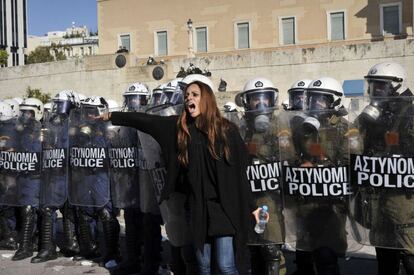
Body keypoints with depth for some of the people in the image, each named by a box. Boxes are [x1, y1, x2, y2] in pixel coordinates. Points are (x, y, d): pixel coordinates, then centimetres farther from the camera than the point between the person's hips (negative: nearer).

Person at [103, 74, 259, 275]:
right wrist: (112, 116, 12)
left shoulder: (226, 129, -4)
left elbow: (240, 169, -2)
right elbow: (144, 120, 9)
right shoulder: (179, 126, 4)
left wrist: (252, 206, 0)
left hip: (223, 206, -3)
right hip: (196, 206, 4)